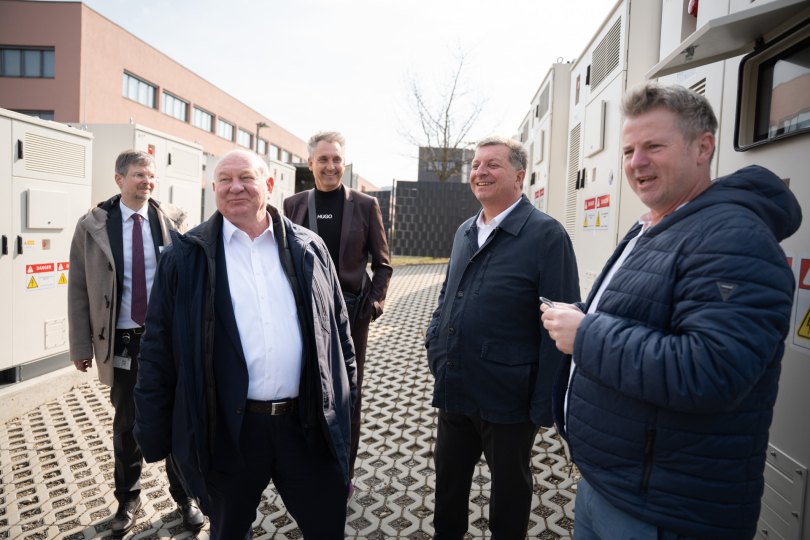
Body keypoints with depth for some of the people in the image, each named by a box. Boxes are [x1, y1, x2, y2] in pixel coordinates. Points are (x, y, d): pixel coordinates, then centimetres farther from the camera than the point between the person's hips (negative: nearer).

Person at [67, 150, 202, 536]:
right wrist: (82, 347, 0)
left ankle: (183, 495, 32)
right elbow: (78, 289, 2)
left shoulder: (174, 221, -1)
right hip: (122, 342, 0)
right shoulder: (93, 226, -1)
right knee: (127, 424, 15)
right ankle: (128, 499, 38)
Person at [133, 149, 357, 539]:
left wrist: (345, 396, 7)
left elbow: (337, 328, 7)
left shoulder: (308, 249, 3)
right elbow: (158, 349, 0)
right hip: (228, 429, 0)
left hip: (307, 422, 1)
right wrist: (154, 433, 0)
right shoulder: (185, 257, -2)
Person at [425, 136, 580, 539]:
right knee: (448, 476, 23)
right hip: (453, 390, 6)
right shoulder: (465, 232, 8)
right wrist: (435, 345, 7)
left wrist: (544, 406, -16)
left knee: (510, 486, 17)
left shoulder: (546, 234, -14)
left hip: (507, 398, -6)